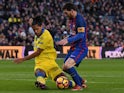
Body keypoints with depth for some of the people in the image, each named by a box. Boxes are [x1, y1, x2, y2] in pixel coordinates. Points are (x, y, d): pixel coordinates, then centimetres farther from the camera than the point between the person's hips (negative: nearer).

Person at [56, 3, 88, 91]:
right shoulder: (71, 19, 12)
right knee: (65, 68, 11)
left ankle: (79, 85, -11)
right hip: (73, 48, 10)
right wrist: (65, 40, 8)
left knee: (67, 65, -25)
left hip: (80, 48, -10)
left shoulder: (79, 19, -18)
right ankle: (82, 81, 27)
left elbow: (81, 35, -24)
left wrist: (68, 40, -30)